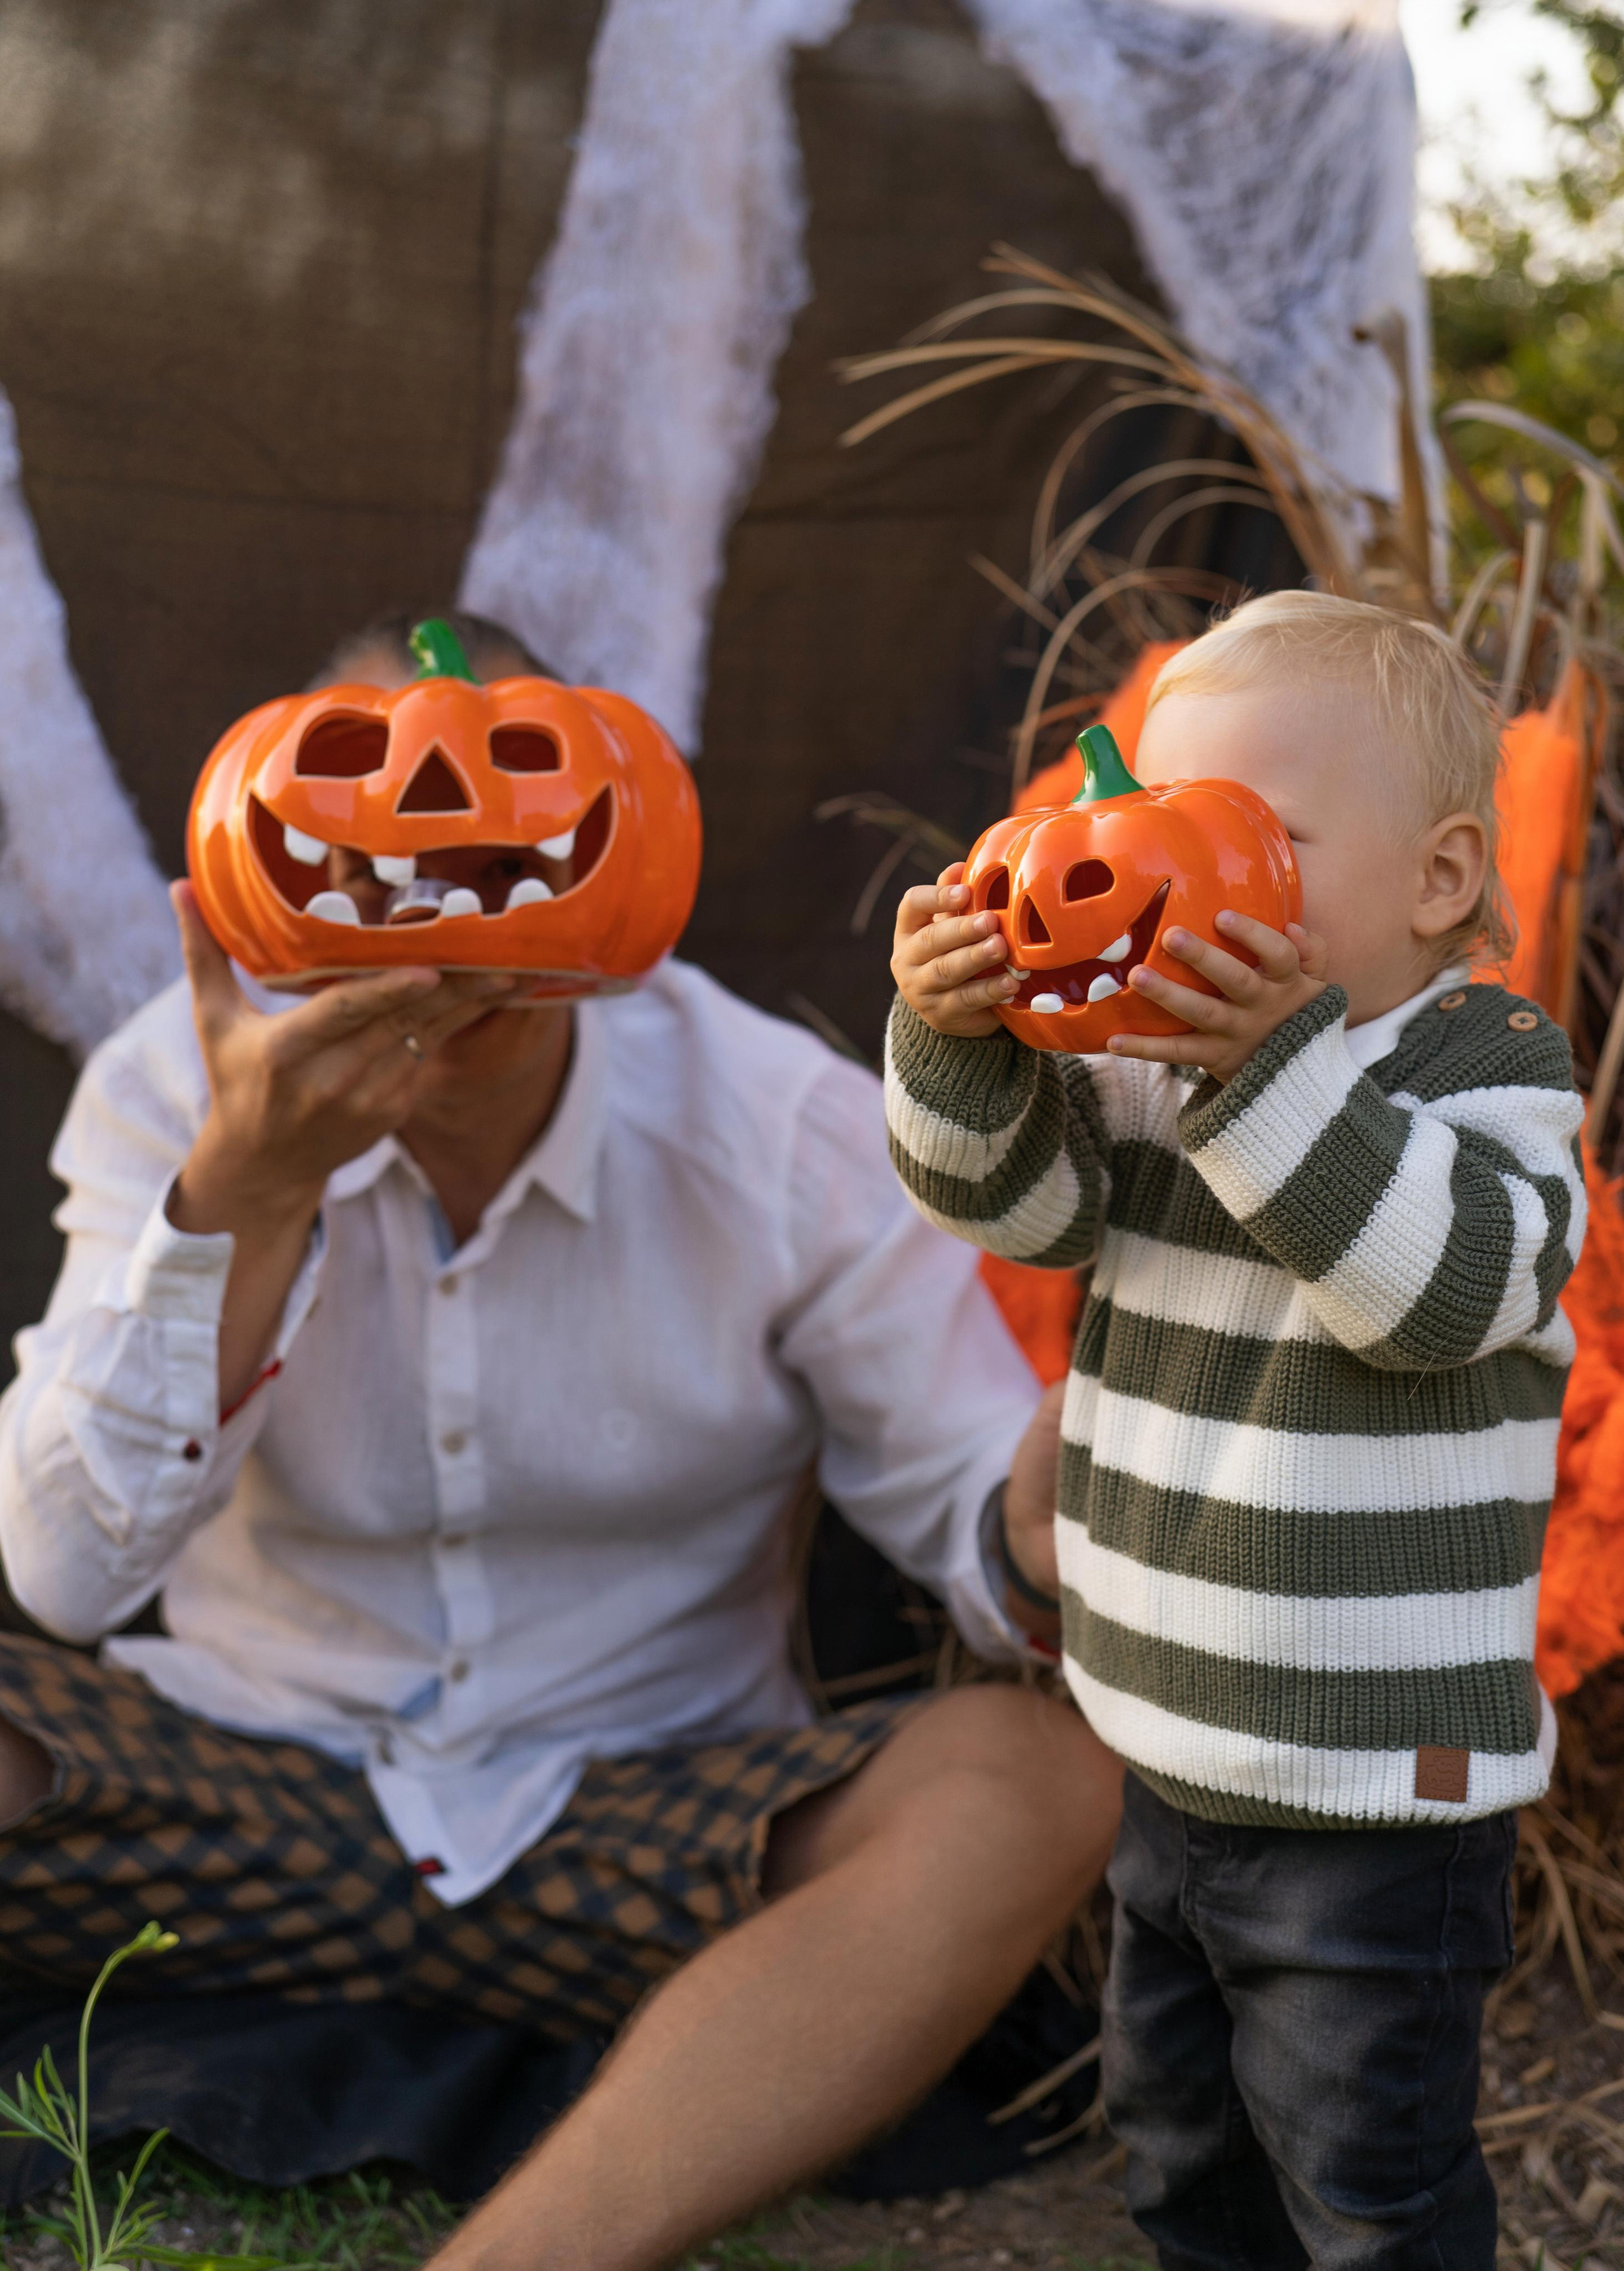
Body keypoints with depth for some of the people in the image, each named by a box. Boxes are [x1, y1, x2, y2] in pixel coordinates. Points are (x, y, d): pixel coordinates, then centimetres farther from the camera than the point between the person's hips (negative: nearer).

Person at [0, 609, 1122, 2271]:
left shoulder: (786, 1125, -9)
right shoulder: (180, 1086, -8)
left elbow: (977, 1521, -9)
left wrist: (1065, 1470, -34)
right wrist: (245, 1186, -30)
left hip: (652, 1821, 0)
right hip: (245, 1780, 1)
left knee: (1036, 1774, -28)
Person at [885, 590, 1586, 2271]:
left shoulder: (1486, 1071, -14)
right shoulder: (1159, 1070, 2)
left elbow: (1449, 1283, -29)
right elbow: (1008, 1195, -6)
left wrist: (1280, 1065, -37)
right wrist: (958, 1042, -25)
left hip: (1374, 1797, -6)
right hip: (1172, 1755, 7)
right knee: (1178, 2127, 24)